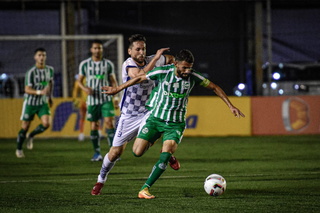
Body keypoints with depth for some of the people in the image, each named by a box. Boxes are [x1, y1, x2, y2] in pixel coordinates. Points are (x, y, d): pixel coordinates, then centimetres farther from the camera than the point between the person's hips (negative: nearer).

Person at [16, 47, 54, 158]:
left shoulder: (50, 69, -2)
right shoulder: (31, 72, -19)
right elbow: (27, 90, -24)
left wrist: (50, 96, 24)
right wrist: (40, 92, -40)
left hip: (43, 103, 4)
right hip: (30, 103, -4)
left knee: (46, 124, -16)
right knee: (25, 127, 3)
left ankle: (31, 136, 13)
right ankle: (19, 149, 24)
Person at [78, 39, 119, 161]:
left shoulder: (108, 64, 4)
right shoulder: (84, 64, 3)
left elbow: (113, 81, 9)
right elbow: (80, 80, 8)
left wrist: (116, 97, 1)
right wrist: (85, 88, -13)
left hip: (106, 99, -1)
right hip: (92, 100, 1)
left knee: (109, 123, -14)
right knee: (94, 127, 2)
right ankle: (97, 153, 14)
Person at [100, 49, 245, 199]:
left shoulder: (193, 77, -11)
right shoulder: (163, 72, -14)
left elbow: (215, 88, 3)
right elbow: (140, 78, 1)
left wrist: (230, 106, 0)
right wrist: (117, 89, 9)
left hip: (175, 124, 0)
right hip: (155, 119, 0)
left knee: (165, 155, -23)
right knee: (137, 152, -8)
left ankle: (145, 189, -16)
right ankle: (151, 141, 28)